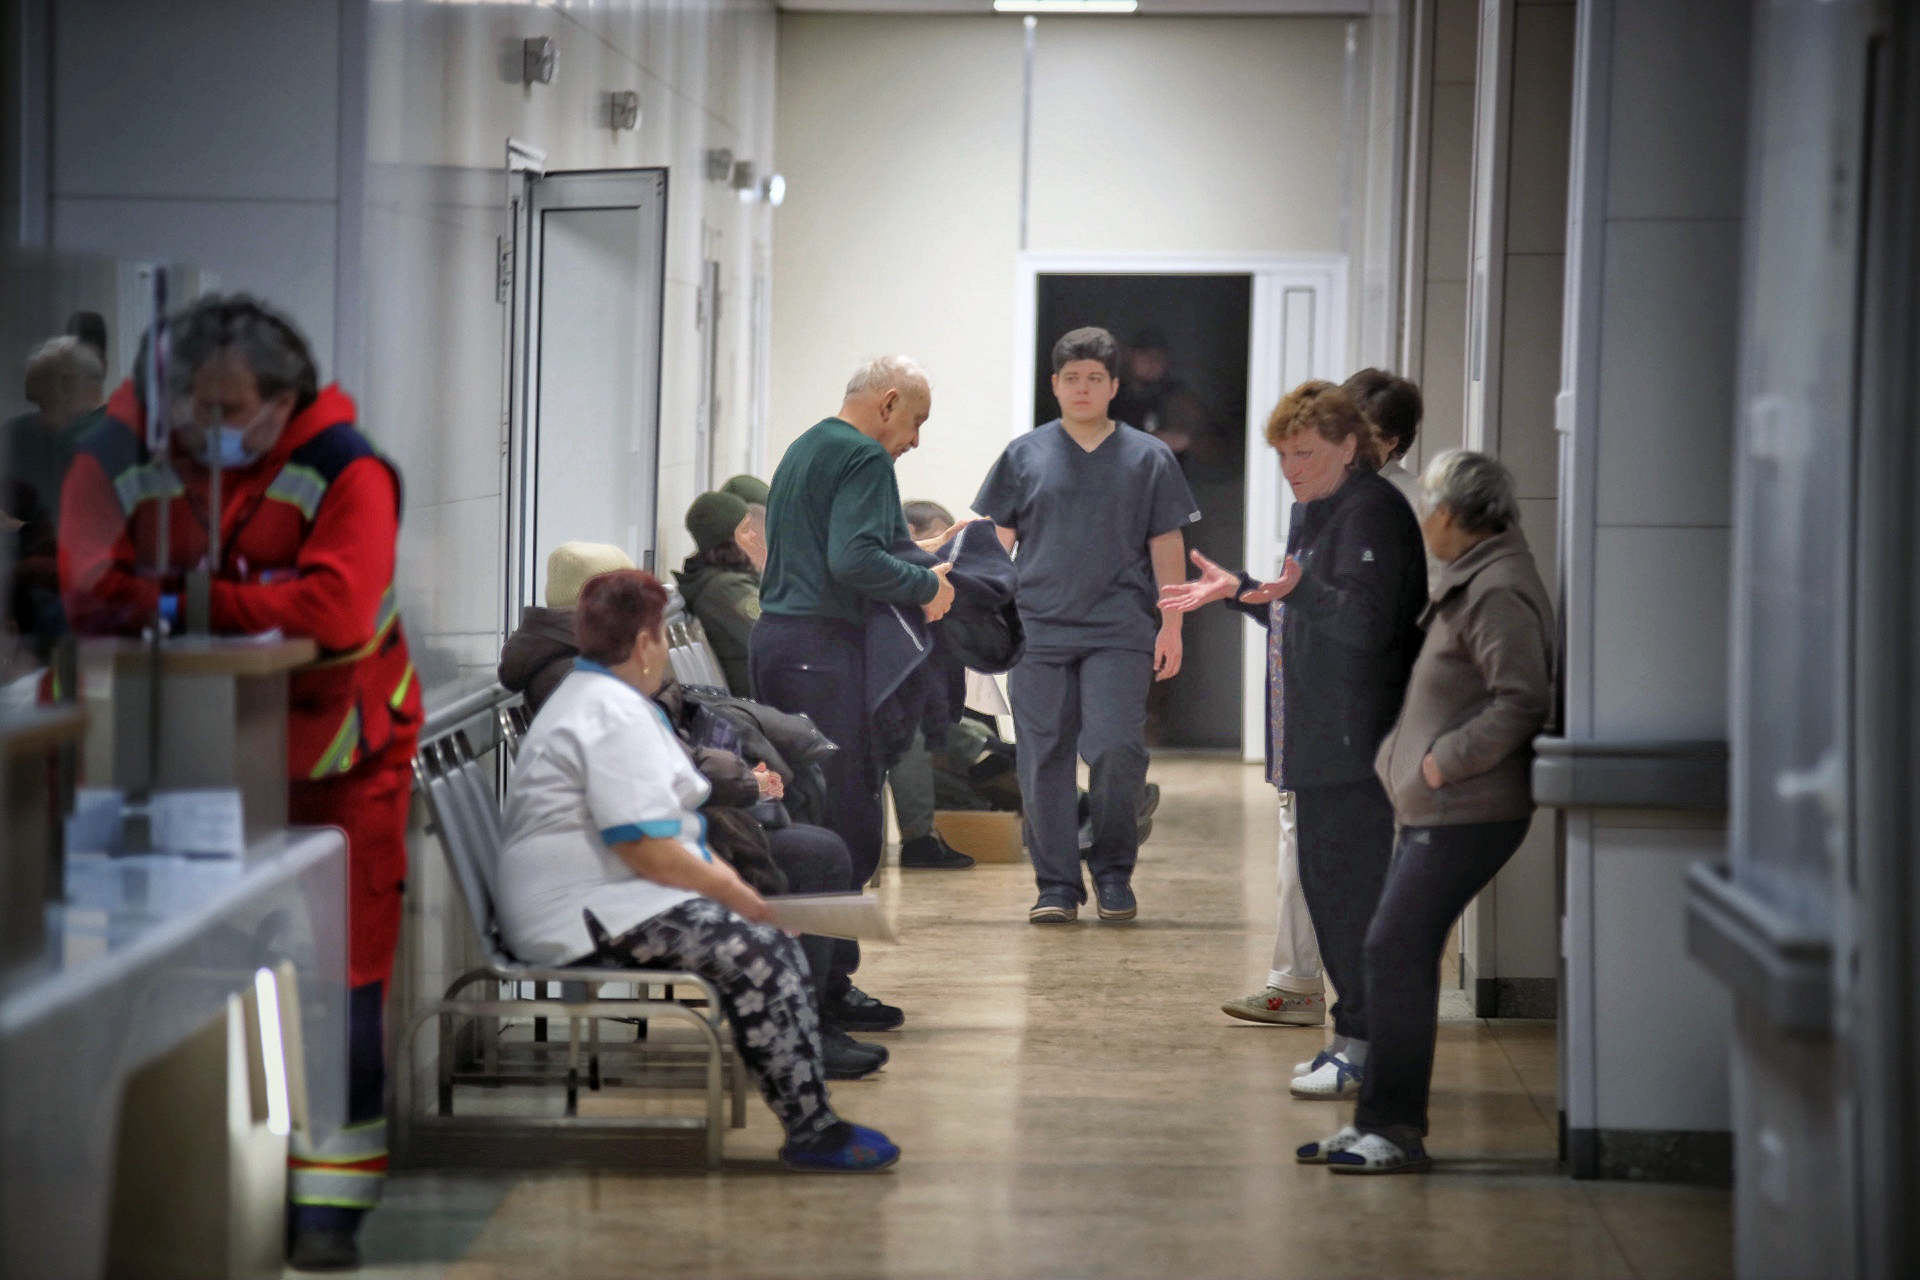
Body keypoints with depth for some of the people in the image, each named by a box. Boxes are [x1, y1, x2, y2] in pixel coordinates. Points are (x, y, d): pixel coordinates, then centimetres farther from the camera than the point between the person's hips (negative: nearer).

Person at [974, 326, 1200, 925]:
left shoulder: (1148, 457, 8)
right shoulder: (1024, 455, 9)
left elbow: (1166, 546, 8)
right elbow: (999, 540, 12)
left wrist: (1172, 626, 3)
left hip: (1118, 633, -1)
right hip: (1038, 629, 1)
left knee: (1117, 751, -13)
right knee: (1045, 760, 1)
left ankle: (1113, 871, 7)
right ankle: (1056, 885, 9)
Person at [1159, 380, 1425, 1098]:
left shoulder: (1373, 513, -12)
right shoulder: (1320, 514, 19)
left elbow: (1365, 621, -23)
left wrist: (1300, 592, -38)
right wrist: (1239, 592, 27)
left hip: (1357, 744, -11)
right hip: (1321, 742, 11)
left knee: (1350, 887, -9)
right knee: (1325, 884, 12)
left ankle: (1364, 1045, -5)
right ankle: (1359, 1037, 19)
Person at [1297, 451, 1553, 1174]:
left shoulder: (1498, 592, -14)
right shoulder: (1473, 584, 19)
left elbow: (1522, 701, -23)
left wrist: (1447, 759, -20)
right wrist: (1403, 753, 16)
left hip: (1467, 814, -11)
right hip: (1435, 812, 11)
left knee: (1398, 951, -12)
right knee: (1394, 952, 10)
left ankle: (1395, 1130, -9)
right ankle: (1383, 1122, 15)